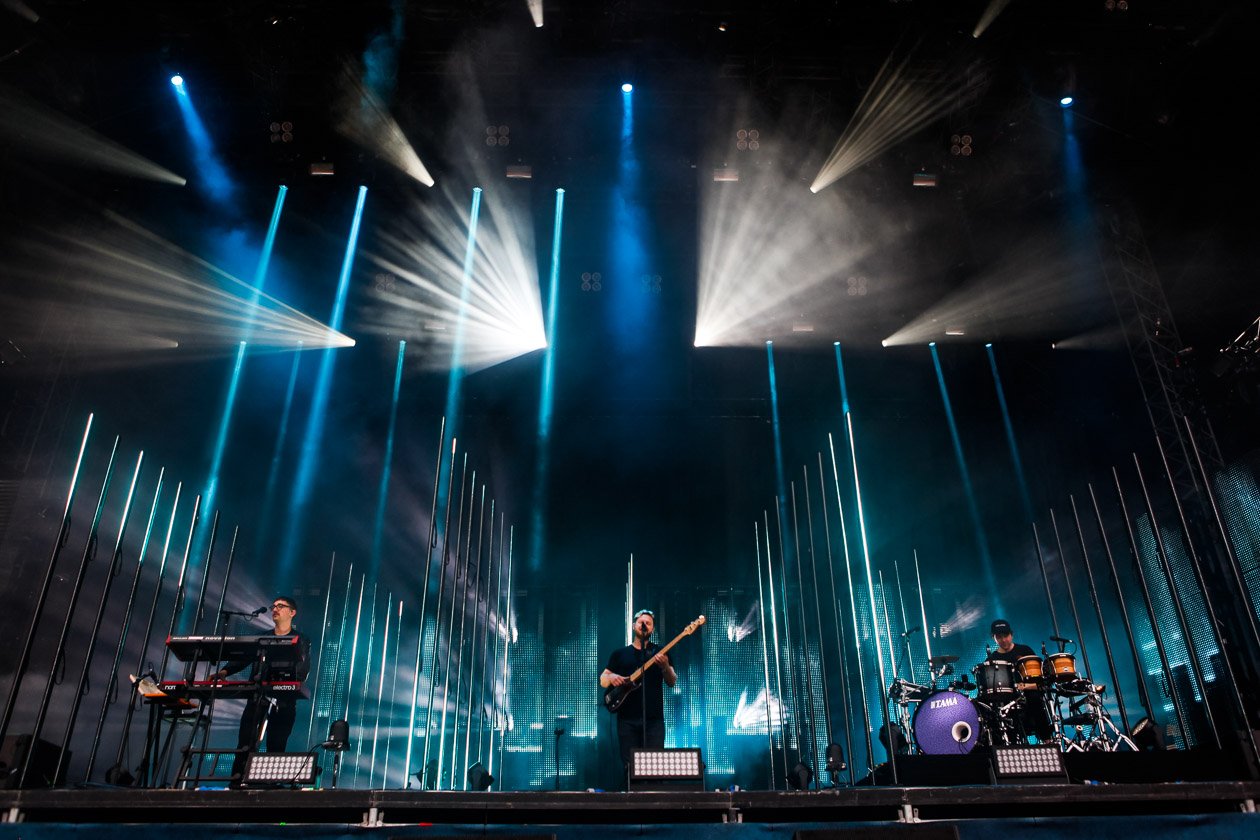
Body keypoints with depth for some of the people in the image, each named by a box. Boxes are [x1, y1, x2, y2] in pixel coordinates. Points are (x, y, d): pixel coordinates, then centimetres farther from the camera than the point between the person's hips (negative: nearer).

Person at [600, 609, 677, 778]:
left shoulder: (660, 652, 10)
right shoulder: (620, 653, 14)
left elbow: (672, 683, 4)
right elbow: (602, 680, 14)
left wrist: (665, 666, -17)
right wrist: (611, 678, -10)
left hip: (654, 719, -1)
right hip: (627, 718, 1)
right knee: (630, 766, -1)